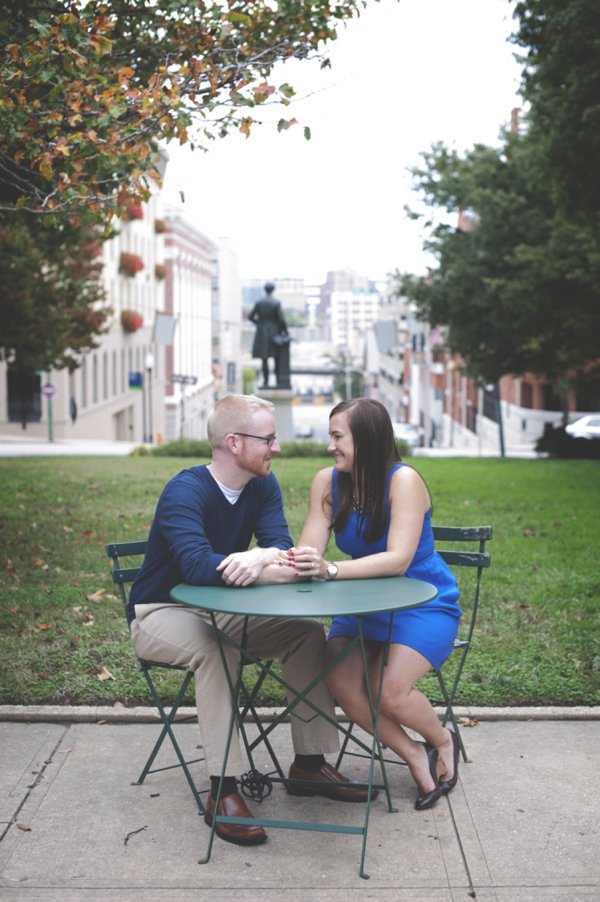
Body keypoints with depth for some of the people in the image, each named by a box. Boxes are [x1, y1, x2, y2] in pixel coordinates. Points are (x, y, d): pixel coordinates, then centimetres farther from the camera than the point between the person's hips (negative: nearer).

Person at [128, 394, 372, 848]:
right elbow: (199, 566, -39)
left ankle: (309, 763, -1)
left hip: (218, 611, 7)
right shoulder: (185, 491, -24)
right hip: (160, 614, -7)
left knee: (310, 633, -7)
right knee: (217, 651, -37)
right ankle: (223, 790, -32)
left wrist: (261, 557, -40)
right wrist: (281, 572, -37)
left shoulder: (263, 485, -2)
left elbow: (281, 547, -15)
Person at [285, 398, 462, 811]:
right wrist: (300, 561, -36)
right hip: (365, 606, 5)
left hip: (425, 604, -5)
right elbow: (309, 551, -11)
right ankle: (413, 754, 2)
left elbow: (398, 560, -28)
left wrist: (330, 570, -39)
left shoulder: (403, 480, -19)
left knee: (390, 690, -25)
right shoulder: (328, 481, -3)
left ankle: (443, 742, 10)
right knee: (340, 681, -21)